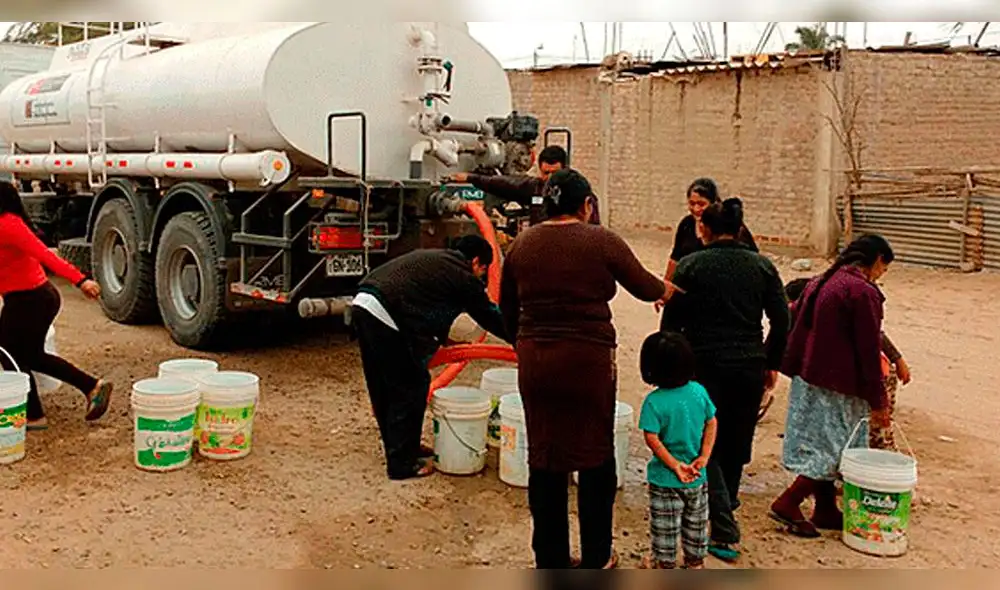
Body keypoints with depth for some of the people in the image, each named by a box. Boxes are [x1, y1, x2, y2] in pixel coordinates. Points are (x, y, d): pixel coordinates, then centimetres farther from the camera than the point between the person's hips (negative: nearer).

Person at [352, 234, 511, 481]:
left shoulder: (432, 259, 26)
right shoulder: (463, 276, 0)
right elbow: (489, 316, 8)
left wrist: (441, 339, 37)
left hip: (362, 306, 10)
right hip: (385, 319, -10)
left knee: (384, 388, 20)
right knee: (410, 389, 2)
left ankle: (401, 448, 36)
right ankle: (402, 463, 9)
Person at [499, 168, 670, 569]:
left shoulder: (522, 244, 5)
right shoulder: (602, 242, -6)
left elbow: (507, 309, 11)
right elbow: (645, 288, 6)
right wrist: (667, 289, 28)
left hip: (535, 361, 4)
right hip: (589, 360, -3)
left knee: (544, 461, 12)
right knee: (596, 458, 12)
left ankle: (550, 560, 22)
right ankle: (596, 559, 23)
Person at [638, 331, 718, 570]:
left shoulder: (654, 402, -21)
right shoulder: (699, 391, -8)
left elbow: (652, 440, -24)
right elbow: (712, 423, -2)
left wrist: (675, 465, -17)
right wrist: (704, 456, -3)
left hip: (666, 480, -4)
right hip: (697, 479, 4)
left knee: (665, 526, 14)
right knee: (696, 522, 22)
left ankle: (666, 564, 29)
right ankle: (696, 562, 37)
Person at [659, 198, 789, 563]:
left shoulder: (690, 266, -3)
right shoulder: (762, 266, 5)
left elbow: (671, 321, -3)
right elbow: (781, 321, 3)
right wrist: (772, 364, 13)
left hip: (704, 365, -3)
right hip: (749, 368, 3)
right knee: (737, 442, 18)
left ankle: (725, 533, -4)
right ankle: (726, 504, 38)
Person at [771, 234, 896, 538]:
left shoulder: (819, 283, 12)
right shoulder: (864, 292, -14)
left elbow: (795, 329, 15)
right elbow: (868, 351, -14)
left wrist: (794, 370, 21)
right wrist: (878, 402, -9)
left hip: (807, 378, 9)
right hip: (837, 386, -9)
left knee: (820, 444, 15)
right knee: (836, 448, 1)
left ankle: (826, 511, 24)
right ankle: (787, 504, -3)